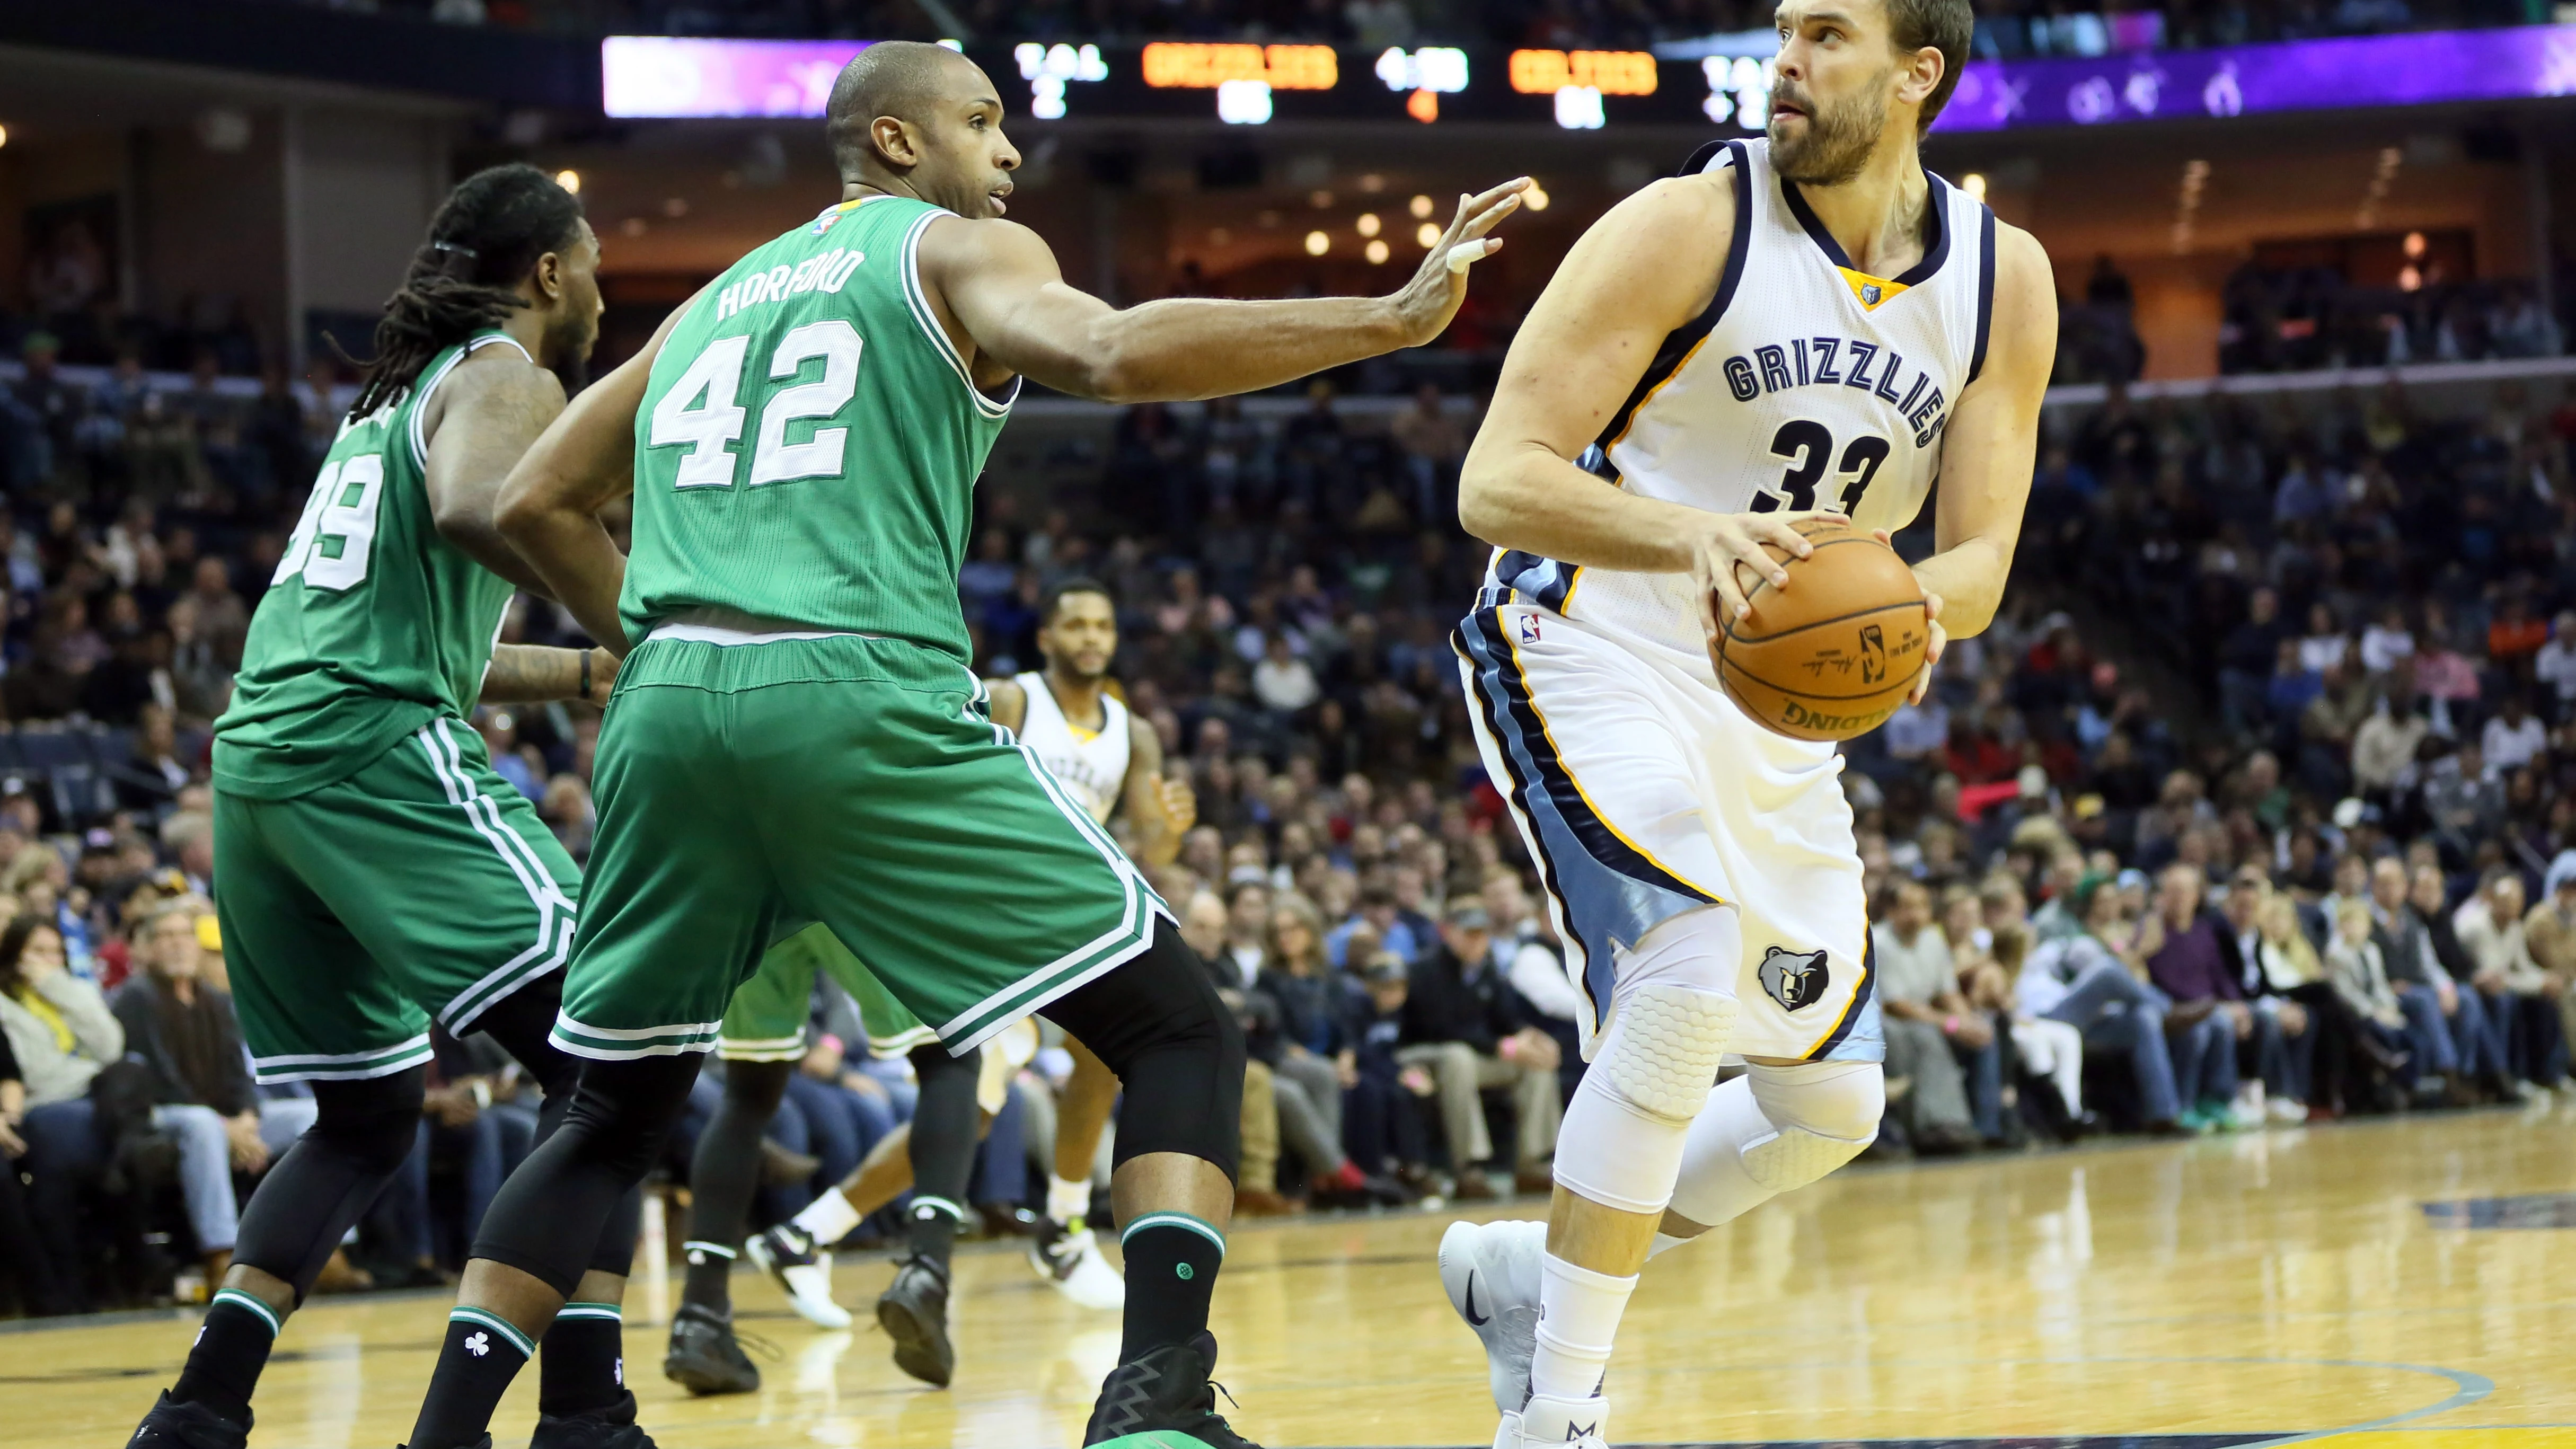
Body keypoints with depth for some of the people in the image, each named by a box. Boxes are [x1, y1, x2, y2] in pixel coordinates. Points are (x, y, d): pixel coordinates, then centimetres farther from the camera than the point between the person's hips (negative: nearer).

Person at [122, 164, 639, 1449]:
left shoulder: (398, 389, 27)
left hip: (256, 765, 9)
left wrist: (593, 671, 32)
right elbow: (470, 511, -23)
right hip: (375, 759, -9)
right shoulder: (505, 375, 1)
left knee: (366, 1116, 19)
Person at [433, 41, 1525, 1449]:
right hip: (864, 697, -6)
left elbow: (536, 504, 26)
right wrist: (1386, 320, -14)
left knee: (613, 1118, 22)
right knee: (1180, 1039, 2)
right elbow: (1113, 354, -12)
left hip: (669, 702, 6)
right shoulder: (957, 251, 10)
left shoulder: (718, 300, 28)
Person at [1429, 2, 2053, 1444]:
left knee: (1831, 1102, 9)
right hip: (1591, 654, -6)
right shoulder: (1689, 228, -17)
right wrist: (1689, 535, -39)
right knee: (1686, 976, -28)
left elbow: (1981, 555, -2)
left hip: (1778, 697, 7)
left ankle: (1530, 1267, 30)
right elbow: (1496, 482, -21)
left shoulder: (2005, 281, -2)